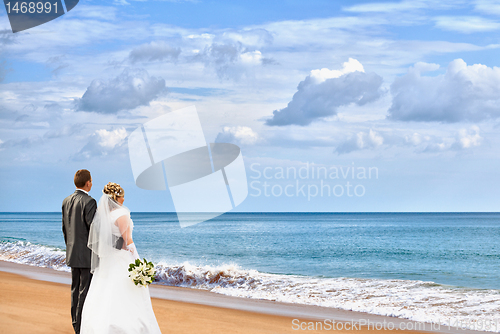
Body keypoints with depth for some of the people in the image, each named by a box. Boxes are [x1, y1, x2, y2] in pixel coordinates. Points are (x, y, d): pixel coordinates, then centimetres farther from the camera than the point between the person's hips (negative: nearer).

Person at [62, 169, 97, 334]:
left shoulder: (66, 201, 7)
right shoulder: (89, 202, -16)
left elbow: (65, 228, 14)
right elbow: (93, 228, -18)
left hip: (72, 253, 8)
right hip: (87, 254, -8)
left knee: (75, 289, 14)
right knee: (85, 290, -2)